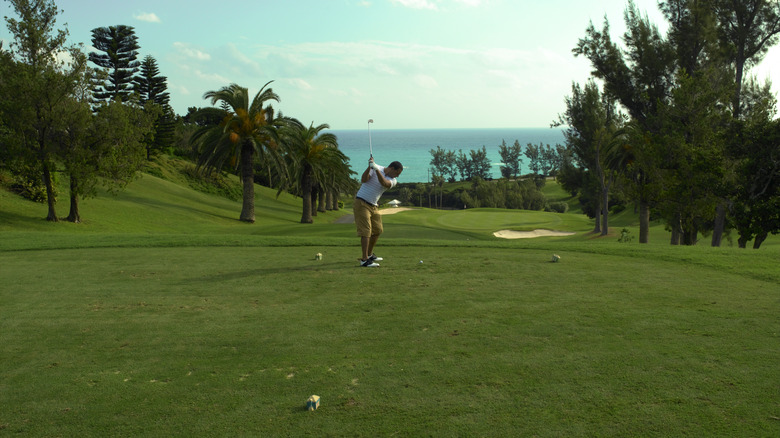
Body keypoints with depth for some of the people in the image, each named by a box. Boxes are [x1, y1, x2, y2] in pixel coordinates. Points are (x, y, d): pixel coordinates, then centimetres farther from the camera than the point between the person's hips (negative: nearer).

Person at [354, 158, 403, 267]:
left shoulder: (393, 181, 1)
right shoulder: (374, 169, -8)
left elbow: (384, 183, -22)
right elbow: (363, 180, -21)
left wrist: (376, 169, -33)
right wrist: (369, 167, -33)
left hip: (374, 206, 7)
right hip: (361, 203, -7)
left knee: (377, 230, 14)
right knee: (366, 231, -14)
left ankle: (369, 254, 31)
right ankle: (364, 260, -16)